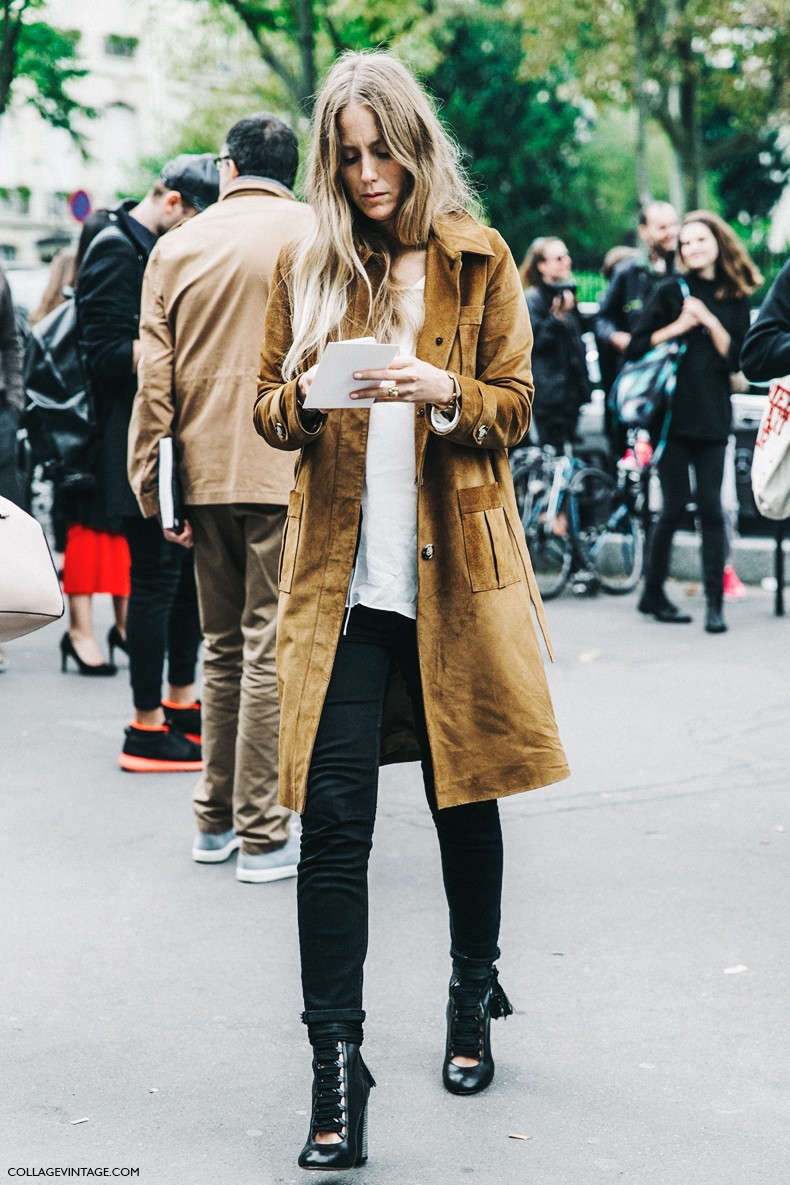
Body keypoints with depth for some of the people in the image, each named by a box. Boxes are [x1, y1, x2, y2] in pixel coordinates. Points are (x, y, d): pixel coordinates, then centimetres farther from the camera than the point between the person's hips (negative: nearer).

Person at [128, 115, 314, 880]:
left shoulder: (175, 249, 8)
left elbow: (154, 379, 5)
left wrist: (154, 489, 8)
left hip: (205, 472, 4)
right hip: (290, 473, -4)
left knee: (222, 644, 16)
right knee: (270, 647, -2)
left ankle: (216, 820, 22)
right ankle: (262, 836, 0)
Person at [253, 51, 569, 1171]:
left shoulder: (479, 259, 5)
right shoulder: (305, 267, 8)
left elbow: (518, 405, 4)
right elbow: (267, 408, 11)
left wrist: (449, 392, -16)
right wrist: (304, 399, -11)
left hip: (457, 566, 0)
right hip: (342, 573, 0)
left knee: (464, 793, 11)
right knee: (333, 816, -8)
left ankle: (475, 998, 34)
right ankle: (337, 1063, -3)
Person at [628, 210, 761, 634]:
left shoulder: (735, 299, 10)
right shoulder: (670, 291, 6)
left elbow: (737, 357, 2)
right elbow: (638, 345, 1)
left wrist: (710, 321, -8)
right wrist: (677, 327, -10)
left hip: (713, 418, 1)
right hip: (672, 412, -1)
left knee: (711, 508, -4)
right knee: (673, 508, 1)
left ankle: (714, 603, -3)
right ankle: (653, 594, 14)